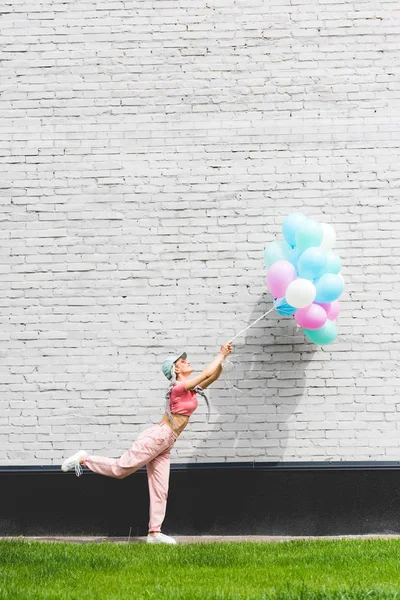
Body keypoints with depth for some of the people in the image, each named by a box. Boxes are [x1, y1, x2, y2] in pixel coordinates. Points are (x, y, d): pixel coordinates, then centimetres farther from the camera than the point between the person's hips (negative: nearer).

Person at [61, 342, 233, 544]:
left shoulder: (192, 388, 15)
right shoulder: (179, 388, -12)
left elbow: (214, 376, 20)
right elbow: (207, 373, -17)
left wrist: (223, 357, 6)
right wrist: (220, 355, -5)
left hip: (164, 446, 9)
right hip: (156, 437, -9)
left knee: (160, 491, 6)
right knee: (120, 469, -8)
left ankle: (154, 533, 7)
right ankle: (84, 458, 6)